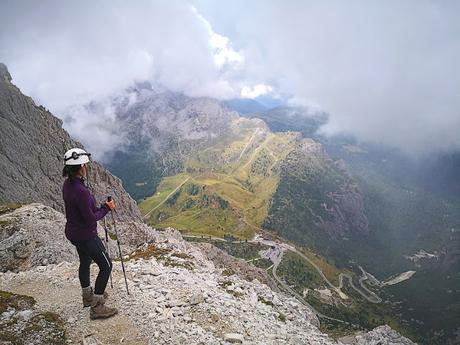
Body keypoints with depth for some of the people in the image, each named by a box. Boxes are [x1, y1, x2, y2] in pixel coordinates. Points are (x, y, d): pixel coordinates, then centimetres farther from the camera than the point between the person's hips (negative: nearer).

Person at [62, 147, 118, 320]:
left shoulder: (67, 184, -2)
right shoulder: (81, 191, -31)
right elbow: (91, 219, -26)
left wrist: (101, 207, 5)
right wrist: (106, 208, -13)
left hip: (73, 232, 9)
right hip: (86, 236, -9)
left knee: (85, 262, 26)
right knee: (106, 266, 4)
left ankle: (88, 296, 45)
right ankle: (97, 307, 10)